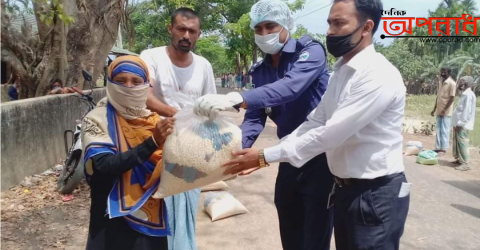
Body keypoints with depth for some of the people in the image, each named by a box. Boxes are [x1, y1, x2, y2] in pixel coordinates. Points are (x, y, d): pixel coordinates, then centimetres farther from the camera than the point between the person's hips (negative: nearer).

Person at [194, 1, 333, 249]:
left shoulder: (310, 51, -13)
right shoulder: (260, 71, 7)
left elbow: (291, 87, -33)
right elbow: (255, 117, -1)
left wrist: (235, 98, -45)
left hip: (320, 153, -6)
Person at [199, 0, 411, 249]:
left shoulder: (380, 76, -21)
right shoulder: (340, 72, 7)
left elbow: (330, 133, -26)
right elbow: (314, 123, 4)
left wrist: (266, 156, -21)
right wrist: (263, 156, -6)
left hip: (377, 194, -8)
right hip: (345, 189, 8)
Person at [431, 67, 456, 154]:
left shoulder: (452, 83, -11)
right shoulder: (440, 82, 12)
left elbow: (452, 98, -14)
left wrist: (444, 110, -18)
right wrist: (434, 109, 15)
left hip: (446, 112, -7)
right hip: (439, 110, 7)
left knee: (445, 130, -2)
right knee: (438, 130, 9)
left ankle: (444, 148, 5)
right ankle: (438, 147, 15)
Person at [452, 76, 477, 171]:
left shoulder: (468, 95, -16)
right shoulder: (464, 94, 15)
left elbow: (467, 111, -21)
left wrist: (460, 123, -21)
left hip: (462, 125, -10)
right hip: (458, 124, 10)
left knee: (462, 143, -6)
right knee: (457, 143, 16)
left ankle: (465, 163, -1)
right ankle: (459, 159, 26)